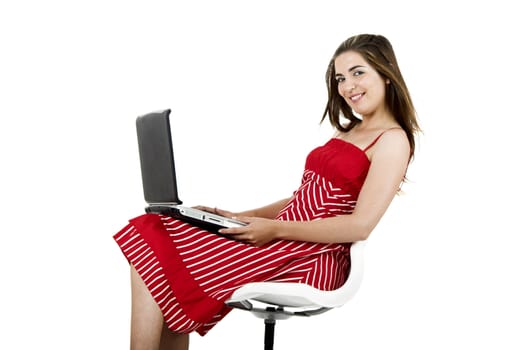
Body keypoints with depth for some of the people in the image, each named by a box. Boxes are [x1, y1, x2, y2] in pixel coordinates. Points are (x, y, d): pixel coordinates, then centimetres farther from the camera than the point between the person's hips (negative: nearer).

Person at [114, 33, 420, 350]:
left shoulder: (393, 140, -5)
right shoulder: (348, 133, 22)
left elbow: (360, 225, -15)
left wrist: (275, 229, -16)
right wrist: (241, 217, 8)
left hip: (310, 259, -9)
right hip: (284, 241, 9)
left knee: (157, 265, -16)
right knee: (156, 242, -9)